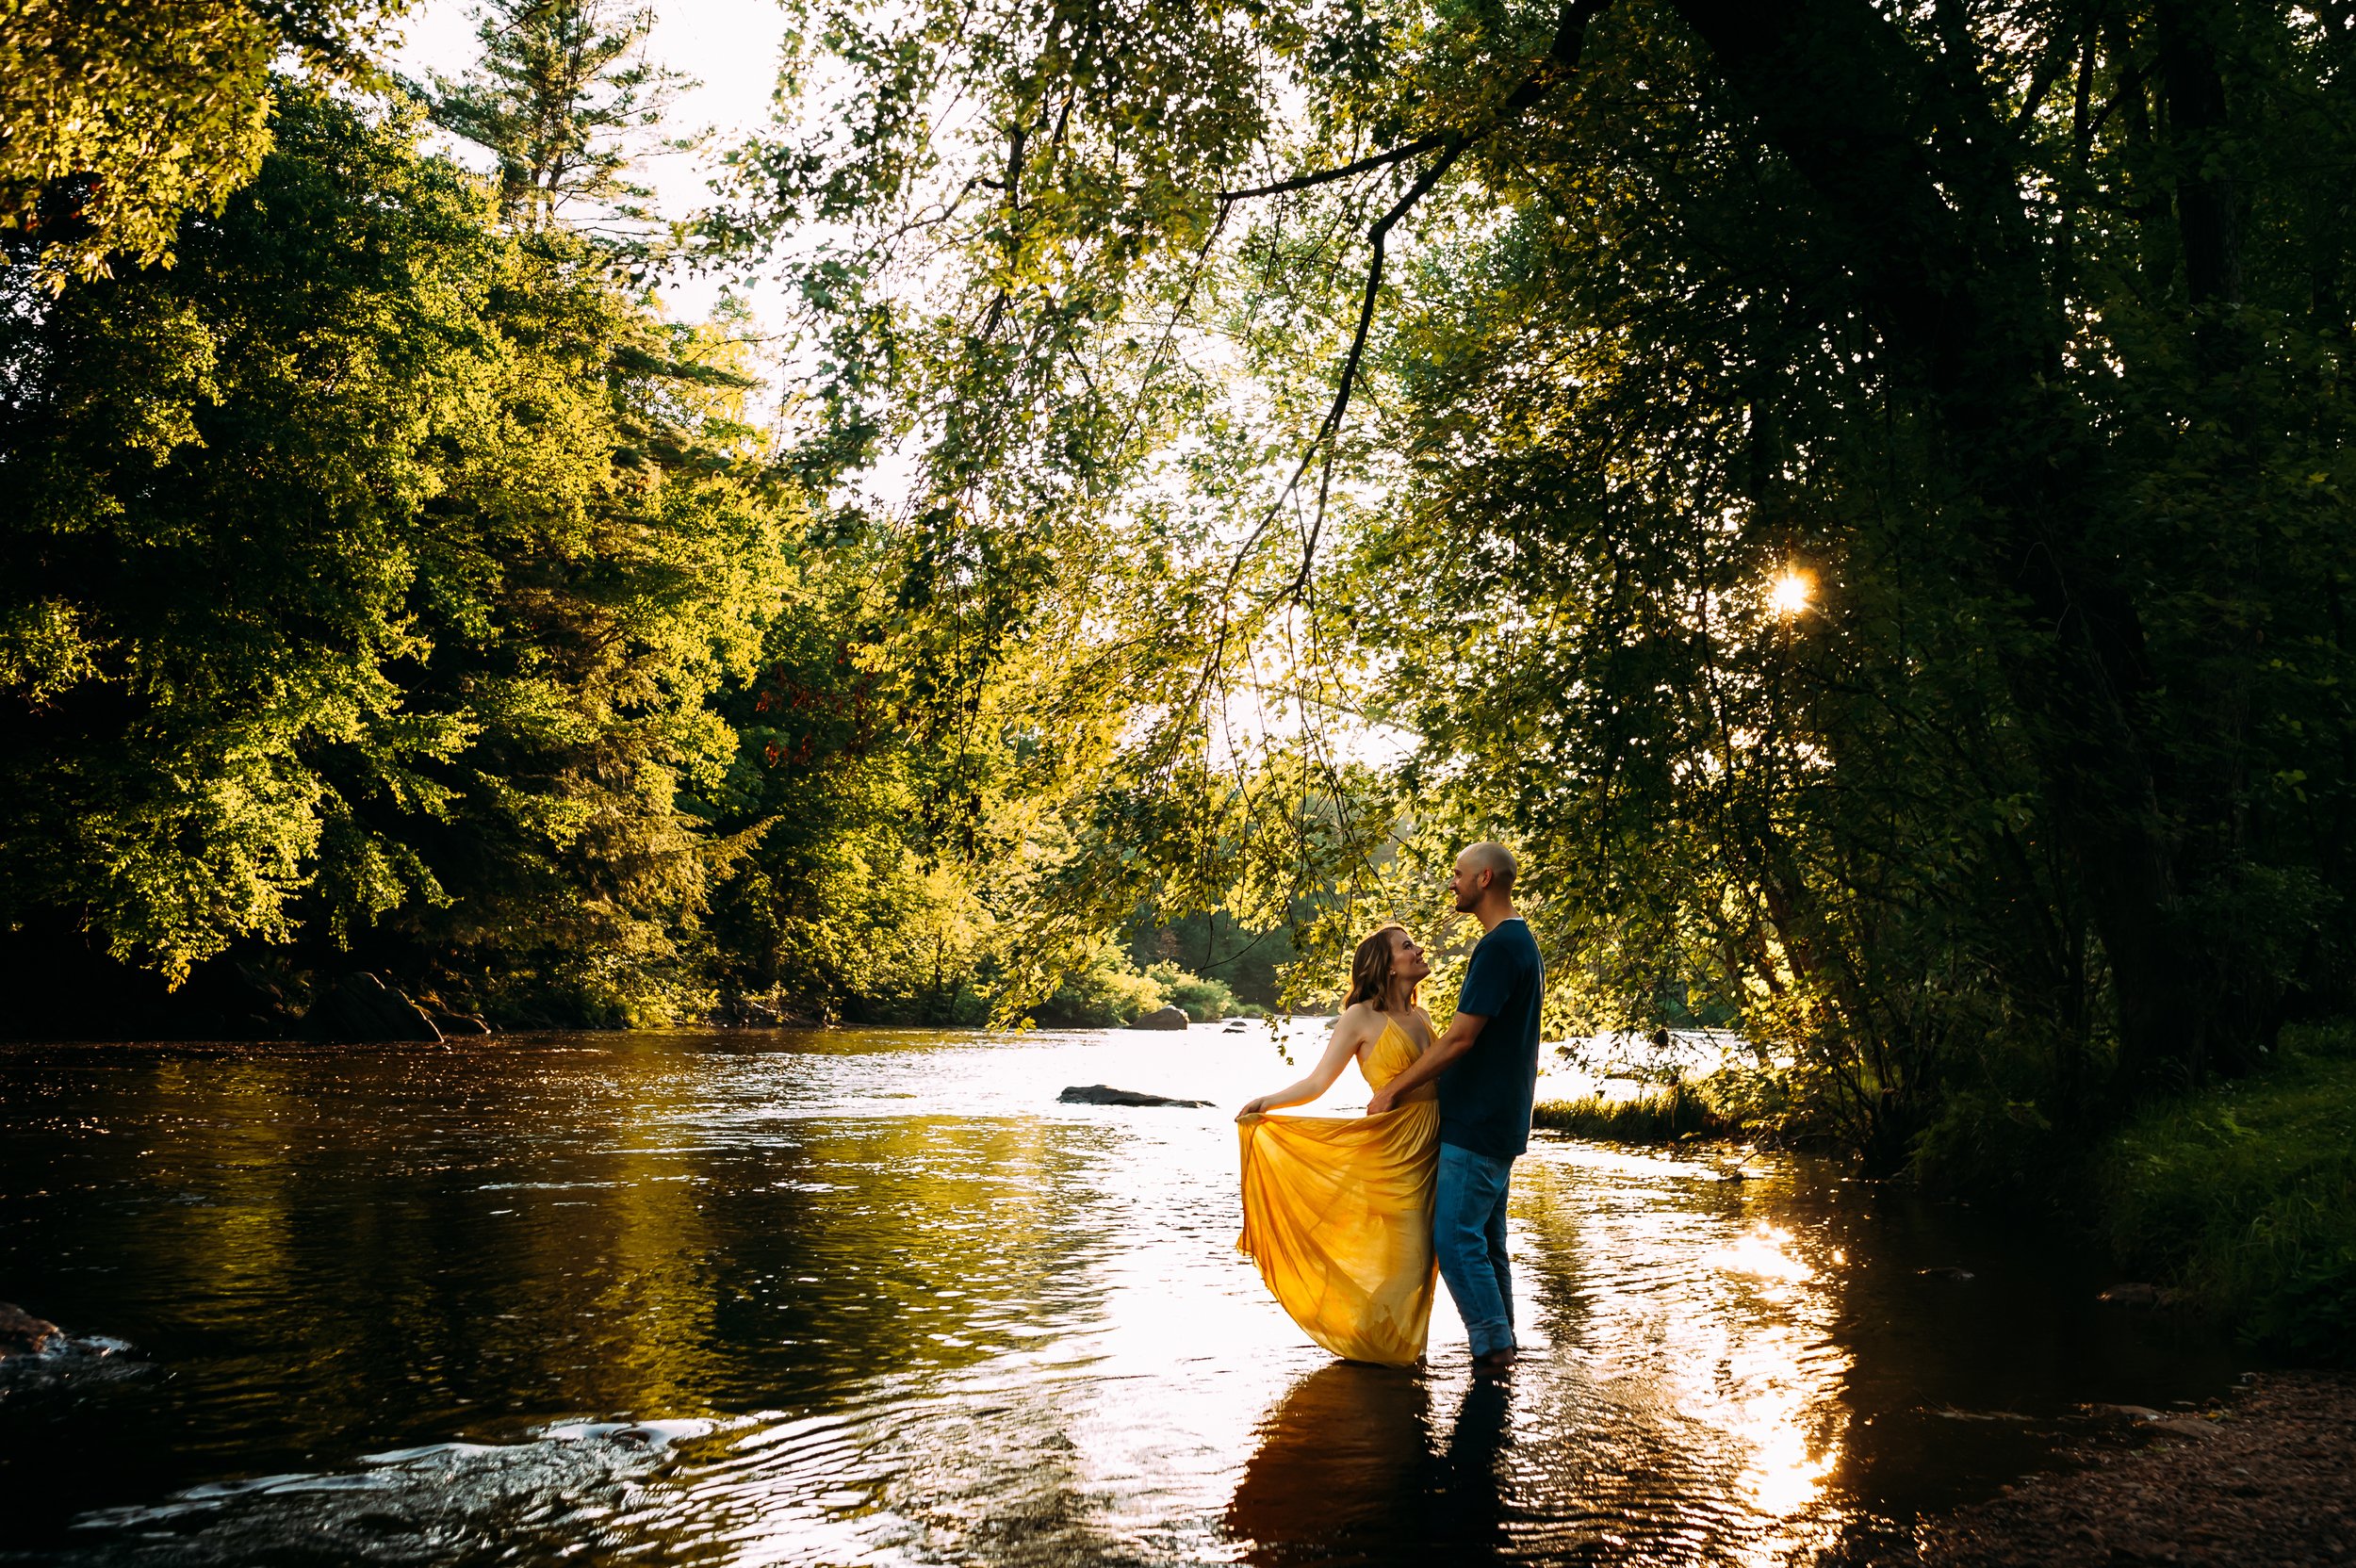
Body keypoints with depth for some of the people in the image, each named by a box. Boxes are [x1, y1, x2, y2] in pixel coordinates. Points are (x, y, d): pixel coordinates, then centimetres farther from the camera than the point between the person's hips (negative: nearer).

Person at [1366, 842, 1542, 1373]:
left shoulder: (1499, 946, -18)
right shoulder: (1523, 941, 15)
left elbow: (1460, 1037, -21)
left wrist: (1393, 1090, -13)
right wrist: (1413, 1084, 21)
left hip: (1477, 1122, -10)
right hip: (1500, 1119, 10)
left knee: (1457, 1236, -6)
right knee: (1485, 1237, 14)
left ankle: (1493, 1344, -1)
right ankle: (1501, 1342, 19)